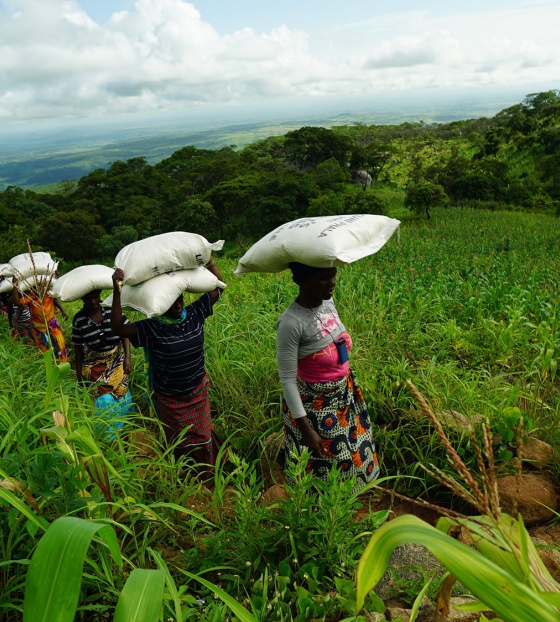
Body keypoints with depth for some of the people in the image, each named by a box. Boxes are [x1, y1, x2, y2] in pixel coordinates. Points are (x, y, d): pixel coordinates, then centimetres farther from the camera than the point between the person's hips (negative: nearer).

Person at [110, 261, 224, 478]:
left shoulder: (194, 314, -11)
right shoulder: (151, 327, -20)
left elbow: (218, 287, -7)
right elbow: (118, 328, -30)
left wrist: (208, 261, -16)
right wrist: (117, 291, -38)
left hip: (198, 392, 3)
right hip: (170, 399, -3)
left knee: (202, 436, 22)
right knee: (178, 443, 20)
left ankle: (206, 477, 46)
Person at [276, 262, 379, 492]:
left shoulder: (328, 301, -7)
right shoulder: (291, 322, -29)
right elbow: (287, 380, -22)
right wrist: (305, 429, -19)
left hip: (345, 395, 8)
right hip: (314, 405, -7)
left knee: (353, 454, 27)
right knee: (322, 466, 14)